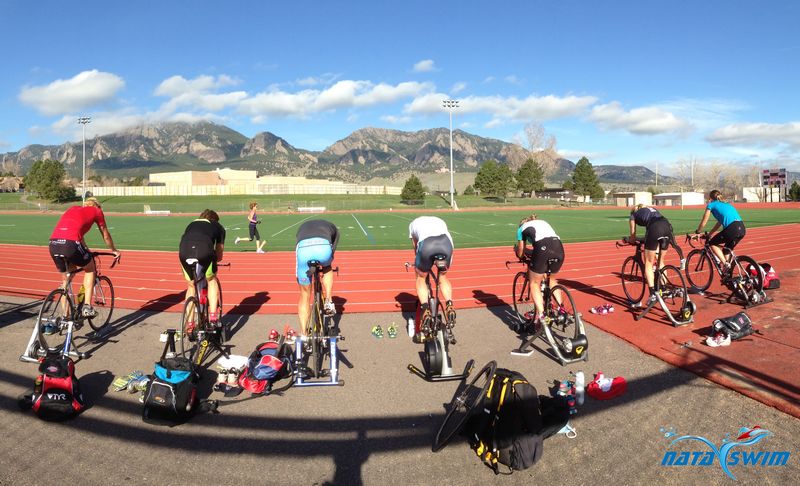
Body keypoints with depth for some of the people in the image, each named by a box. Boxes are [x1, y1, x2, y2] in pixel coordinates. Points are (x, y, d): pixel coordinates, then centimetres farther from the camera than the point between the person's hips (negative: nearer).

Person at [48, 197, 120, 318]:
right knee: (90, 269, 21)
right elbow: (106, 235, 27)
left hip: (53, 244, 5)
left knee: (66, 279, 24)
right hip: (70, 244, -5)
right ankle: (87, 307, 12)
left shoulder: (73, 209, 32)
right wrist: (114, 250, 43)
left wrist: (87, 251, 55)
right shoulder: (96, 211, 17)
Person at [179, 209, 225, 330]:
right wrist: (217, 260, 51)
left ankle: (189, 323, 25)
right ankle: (213, 315, 15)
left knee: (191, 286, 23)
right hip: (204, 251, -3)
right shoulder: (218, 227, 31)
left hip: (184, 252, 3)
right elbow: (219, 252, 29)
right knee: (212, 281, 25)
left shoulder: (191, 224, 38)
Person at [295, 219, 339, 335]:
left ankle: (303, 334, 19)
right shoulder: (332, 227, 38)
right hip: (323, 246, -1)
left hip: (303, 248, 1)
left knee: (305, 295, 17)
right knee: (327, 269, 38)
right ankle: (328, 301, 20)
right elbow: (332, 250, 32)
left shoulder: (302, 227, 44)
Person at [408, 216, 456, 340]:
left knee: (421, 278, 21)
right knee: (443, 276, 28)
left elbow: (416, 247, 38)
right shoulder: (440, 221, 41)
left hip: (427, 244, -2)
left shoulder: (414, 224, 35)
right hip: (446, 242, 2)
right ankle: (449, 306, 12)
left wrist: (417, 265, 49)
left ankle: (426, 311, 6)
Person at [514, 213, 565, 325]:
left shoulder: (522, 228, 25)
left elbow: (520, 253, 27)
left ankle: (540, 314, 2)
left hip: (543, 248, -5)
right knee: (551, 280, 29)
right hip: (559, 248, 5)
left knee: (535, 283, 12)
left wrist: (517, 250, 49)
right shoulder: (543, 222, 37)